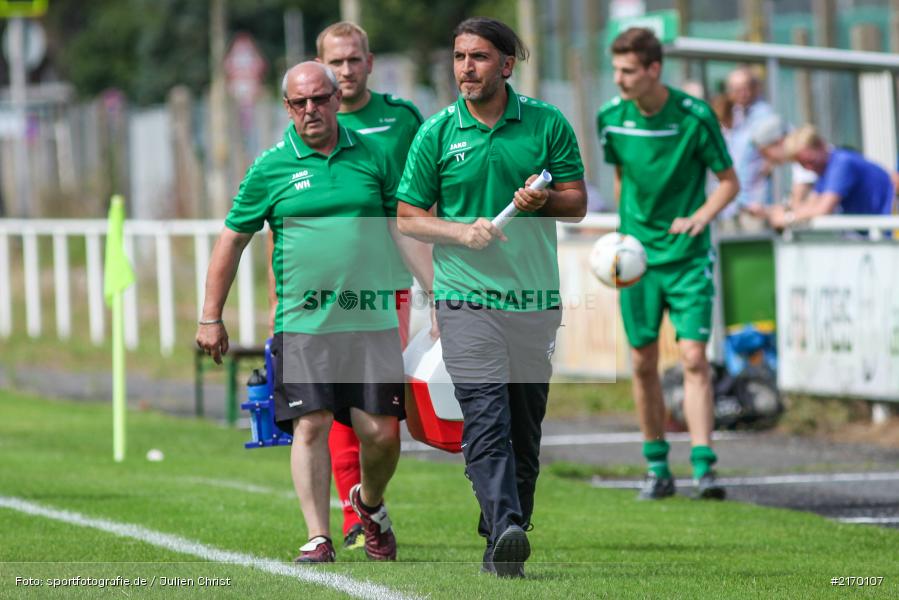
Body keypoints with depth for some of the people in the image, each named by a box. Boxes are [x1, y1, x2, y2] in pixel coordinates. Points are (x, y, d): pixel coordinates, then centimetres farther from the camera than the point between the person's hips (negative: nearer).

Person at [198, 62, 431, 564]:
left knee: (382, 432, -1)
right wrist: (211, 317, 8)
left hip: (371, 320, 1)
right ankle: (318, 536, -2)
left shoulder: (370, 156, 8)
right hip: (302, 323, -1)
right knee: (311, 426, -9)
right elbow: (233, 240, 9)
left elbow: (405, 229, 16)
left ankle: (370, 504, 28)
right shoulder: (271, 167, 3)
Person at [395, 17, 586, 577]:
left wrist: (542, 200, -13)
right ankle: (506, 528, -30)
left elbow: (577, 202, 9)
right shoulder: (436, 133, 2)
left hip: (535, 295, 2)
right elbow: (408, 217, 6)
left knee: (525, 426, 7)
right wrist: (463, 231, -11)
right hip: (466, 294, -2)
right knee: (486, 419, -18)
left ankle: (502, 539, 17)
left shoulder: (547, 123, 4)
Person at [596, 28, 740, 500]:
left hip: (688, 255, -3)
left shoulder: (694, 116, -12)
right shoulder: (611, 118, -1)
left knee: (693, 357, -11)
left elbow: (729, 181, -3)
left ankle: (703, 466, -13)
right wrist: (625, 232, 13)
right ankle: (657, 469, 18)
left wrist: (699, 218, -19)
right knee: (643, 363, 6)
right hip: (637, 254, 3)